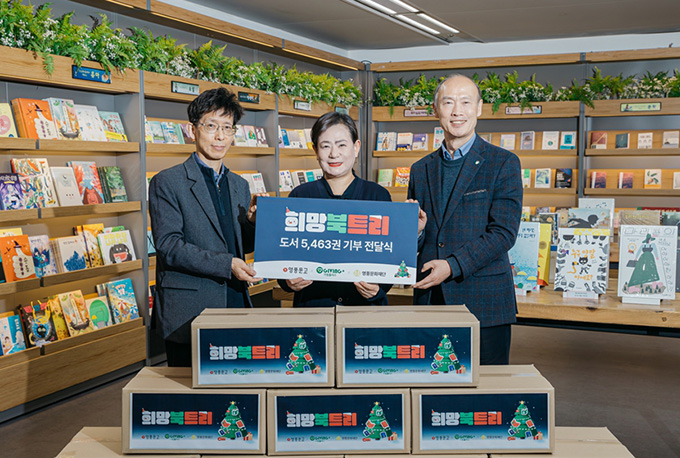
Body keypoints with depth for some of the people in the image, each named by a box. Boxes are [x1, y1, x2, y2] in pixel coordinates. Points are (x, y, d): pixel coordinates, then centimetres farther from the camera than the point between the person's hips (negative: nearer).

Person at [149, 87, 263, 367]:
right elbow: (168, 246, -12)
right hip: (189, 315, -5)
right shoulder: (167, 182, -4)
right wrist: (226, 264, -20)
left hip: (236, 306, 5)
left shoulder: (240, 186, 15)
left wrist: (252, 220, -3)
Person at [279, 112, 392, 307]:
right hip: (311, 302, 0)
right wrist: (289, 281, -12)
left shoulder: (378, 195, 9)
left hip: (366, 305, 0)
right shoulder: (300, 196, 9)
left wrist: (377, 287, -11)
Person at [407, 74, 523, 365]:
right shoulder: (421, 170, 14)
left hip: (484, 304, -3)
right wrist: (415, 230, -5)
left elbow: (503, 233, -8)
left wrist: (452, 265, -17)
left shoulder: (504, 164, 0)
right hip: (429, 301, 4)